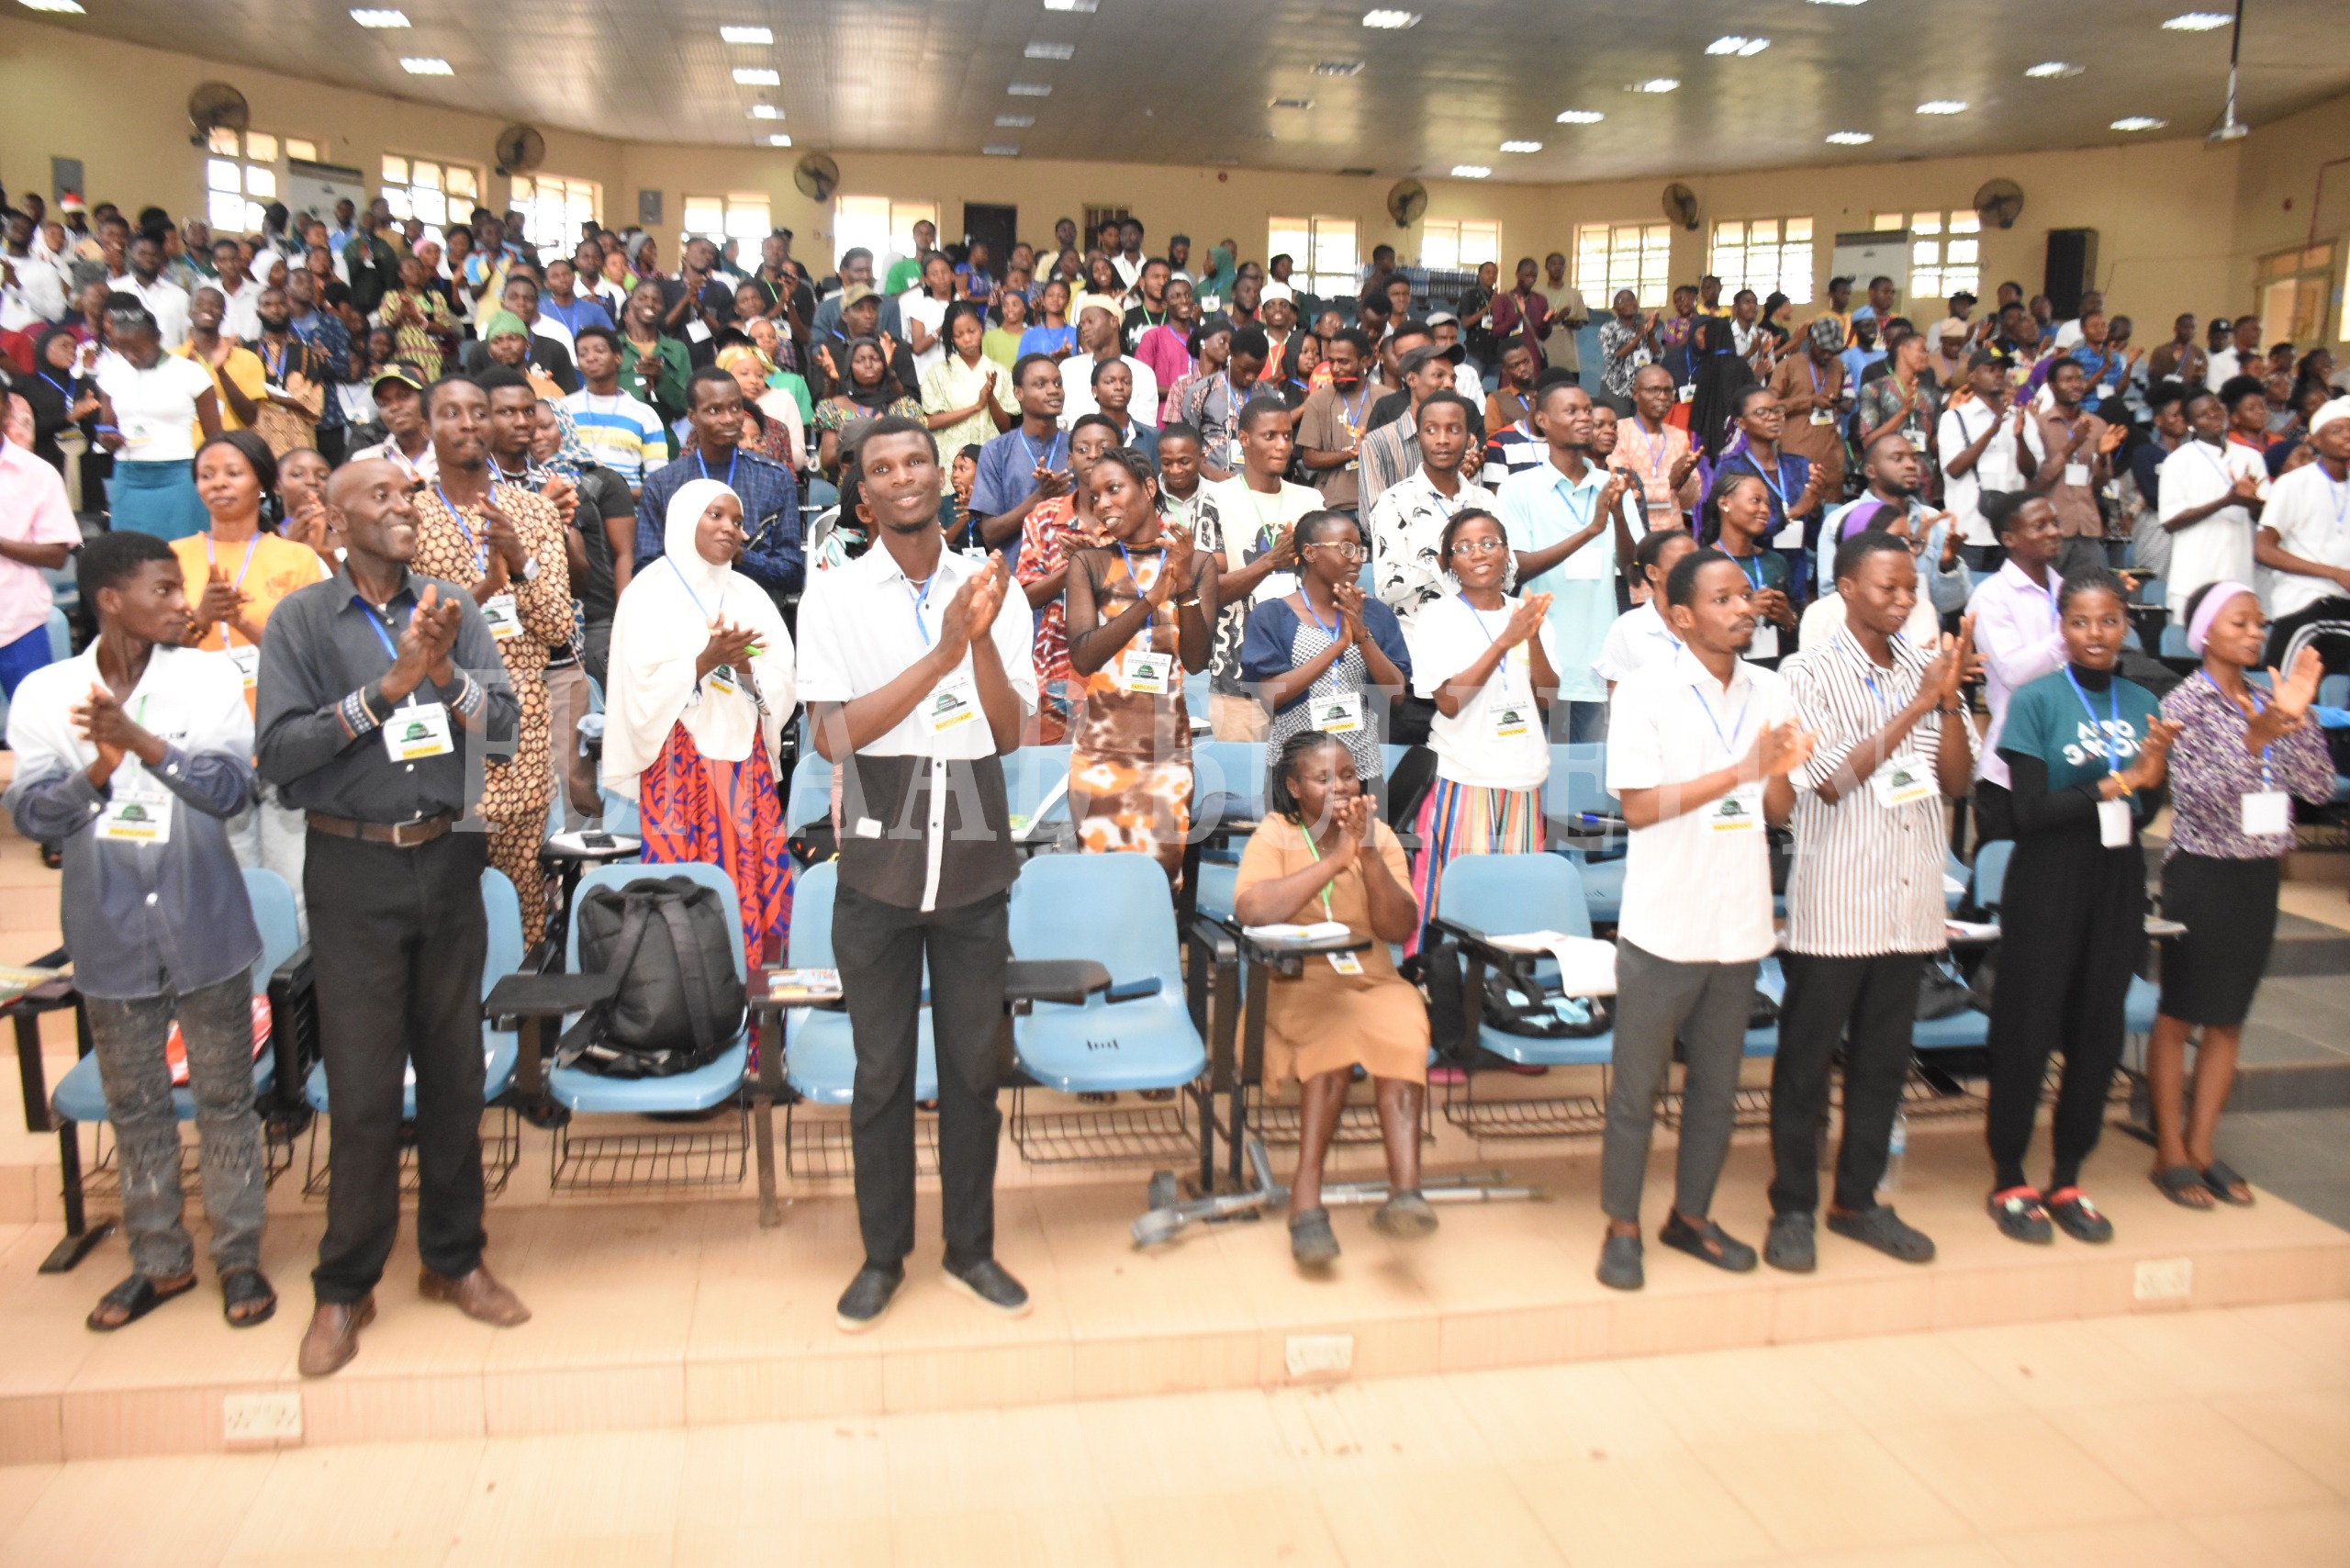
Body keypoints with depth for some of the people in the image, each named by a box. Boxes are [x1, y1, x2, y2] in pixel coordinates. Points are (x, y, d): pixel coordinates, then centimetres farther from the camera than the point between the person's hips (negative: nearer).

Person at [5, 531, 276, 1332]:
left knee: (224, 1097, 8)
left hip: (205, 927, -1)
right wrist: (100, 768, -26)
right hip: (110, 935, 1)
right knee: (135, 1106, 14)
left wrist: (142, 741, -28)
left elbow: (232, 787, -15)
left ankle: (239, 1254, 22)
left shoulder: (209, 677, -4)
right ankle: (159, 1259, 29)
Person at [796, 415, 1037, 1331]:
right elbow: (833, 736, -13)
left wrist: (982, 638, -19)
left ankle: (971, 1248, 25)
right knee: (881, 1069, 8)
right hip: (879, 857, -1)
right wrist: (940, 652, -21)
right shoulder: (834, 595, -2)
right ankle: (883, 1256, 23)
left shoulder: (989, 589, 3)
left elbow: (1008, 732, -3)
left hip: (974, 859, 2)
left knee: (974, 1063, 10)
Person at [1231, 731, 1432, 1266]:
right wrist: (1334, 861, -19)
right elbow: (1251, 909, -20)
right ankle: (1306, 1198, -33)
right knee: (1338, 1026, -34)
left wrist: (1369, 857, -15)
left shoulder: (1379, 836, 10)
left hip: (1375, 983, 3)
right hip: (1297, 986, -3)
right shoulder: (1274, 834, 1)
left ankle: (1405, 1189, -40)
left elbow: (1400, 929, -2)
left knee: (1401, 1030, -30)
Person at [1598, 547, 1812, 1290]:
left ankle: (1691, 1216, 31)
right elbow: (1639, 807, -15)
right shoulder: (1645, 692, -10)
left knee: (1716, 1087, 15)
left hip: (1739, 922, 5)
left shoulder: (1770, 692, 6)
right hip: (1664, 923, -5)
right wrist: (1742, 769, -20)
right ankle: (1622, 1227, 19)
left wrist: (1783, 770, -15)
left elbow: (1778, 810, 8)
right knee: (1637, 1088, 5)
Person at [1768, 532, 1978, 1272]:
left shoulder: (1927, 665, 8)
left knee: (1884, 1059, 13)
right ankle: (1793, 1209, 15)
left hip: (1909, 899, 5)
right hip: (1834, 900, -5)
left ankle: (1857, 1199, 26)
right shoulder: (1809, 673, -6)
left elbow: (1958, 781, 5)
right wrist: (1914, 707, -17)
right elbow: (1829, 781, -16)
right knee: (1807, 1058, 4)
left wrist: (1950, 702, -11)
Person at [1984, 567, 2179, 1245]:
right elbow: (2027, 811, -13)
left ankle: (2066, 1180, 24)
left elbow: (2144, 815, 7)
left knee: (2098, 1032, 10)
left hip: (2117, 882, 5)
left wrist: (2153, 777, -12)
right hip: (2047, 882, -5)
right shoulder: (2036, 701, -8)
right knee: (2027, 1030, 1)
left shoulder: (2142, 704, 7)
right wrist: (2112, 784, -16)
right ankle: (2008, 1181, 15)